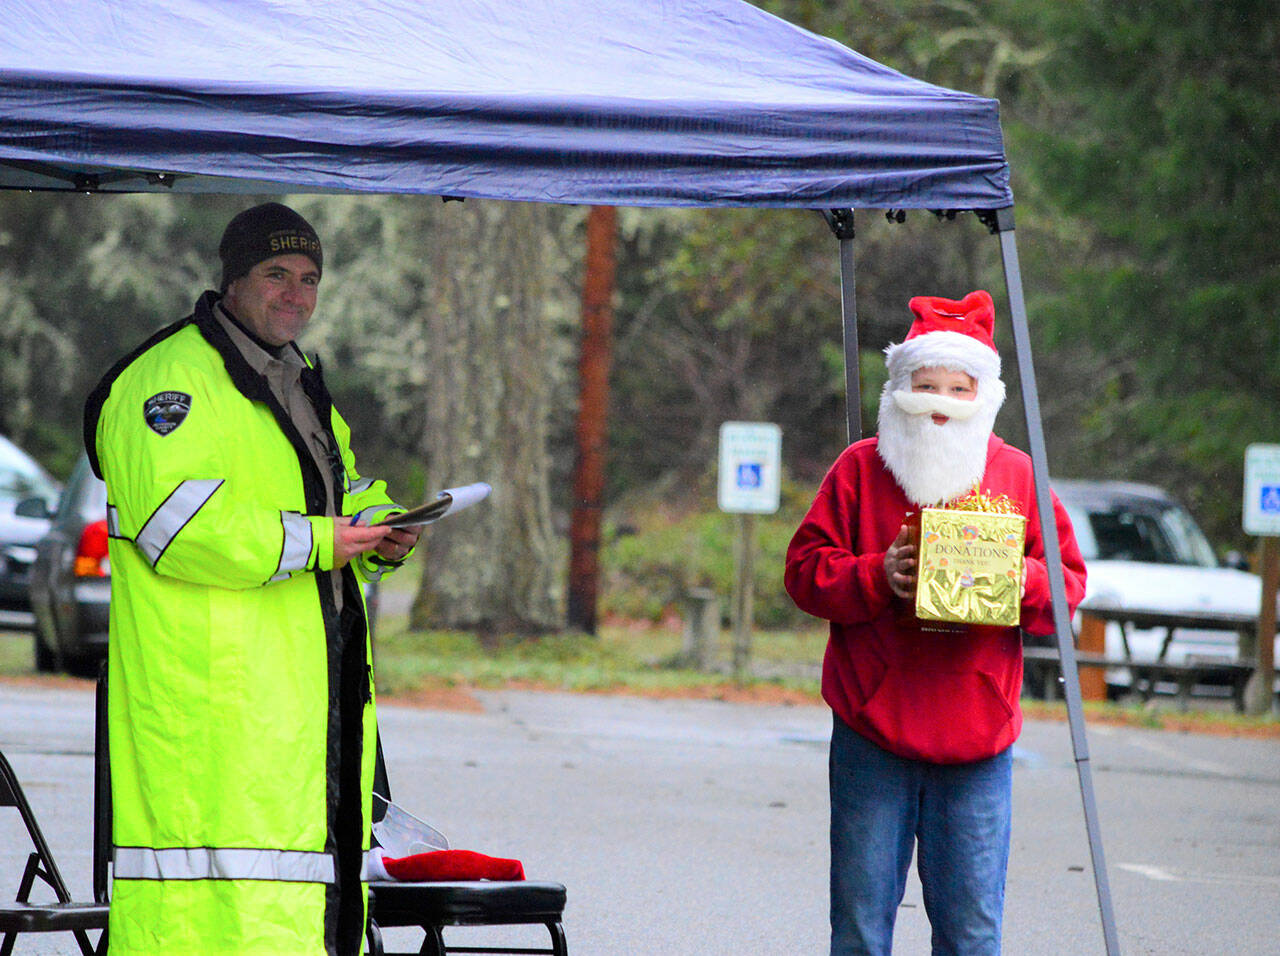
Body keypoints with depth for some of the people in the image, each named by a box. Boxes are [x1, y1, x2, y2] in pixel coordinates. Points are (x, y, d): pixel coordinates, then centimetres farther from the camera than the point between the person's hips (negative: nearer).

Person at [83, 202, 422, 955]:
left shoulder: (301, 387, 23)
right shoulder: (170, 381, -9)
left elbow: (352, 495, 32)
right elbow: (172, 521, -20)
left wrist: (380, 532, 7)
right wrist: (314, 542, -19)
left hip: (308, 688, 9)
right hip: (207, 688, -9)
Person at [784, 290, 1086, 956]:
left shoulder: (1016, 476, 8)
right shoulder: (859, 469, 4)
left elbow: (1068, 583, 9)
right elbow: (805, 571, 2)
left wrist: (1017, 579, -11)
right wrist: (877, 576, -14)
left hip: (976, 745, 1)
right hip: (872, 733, -1)